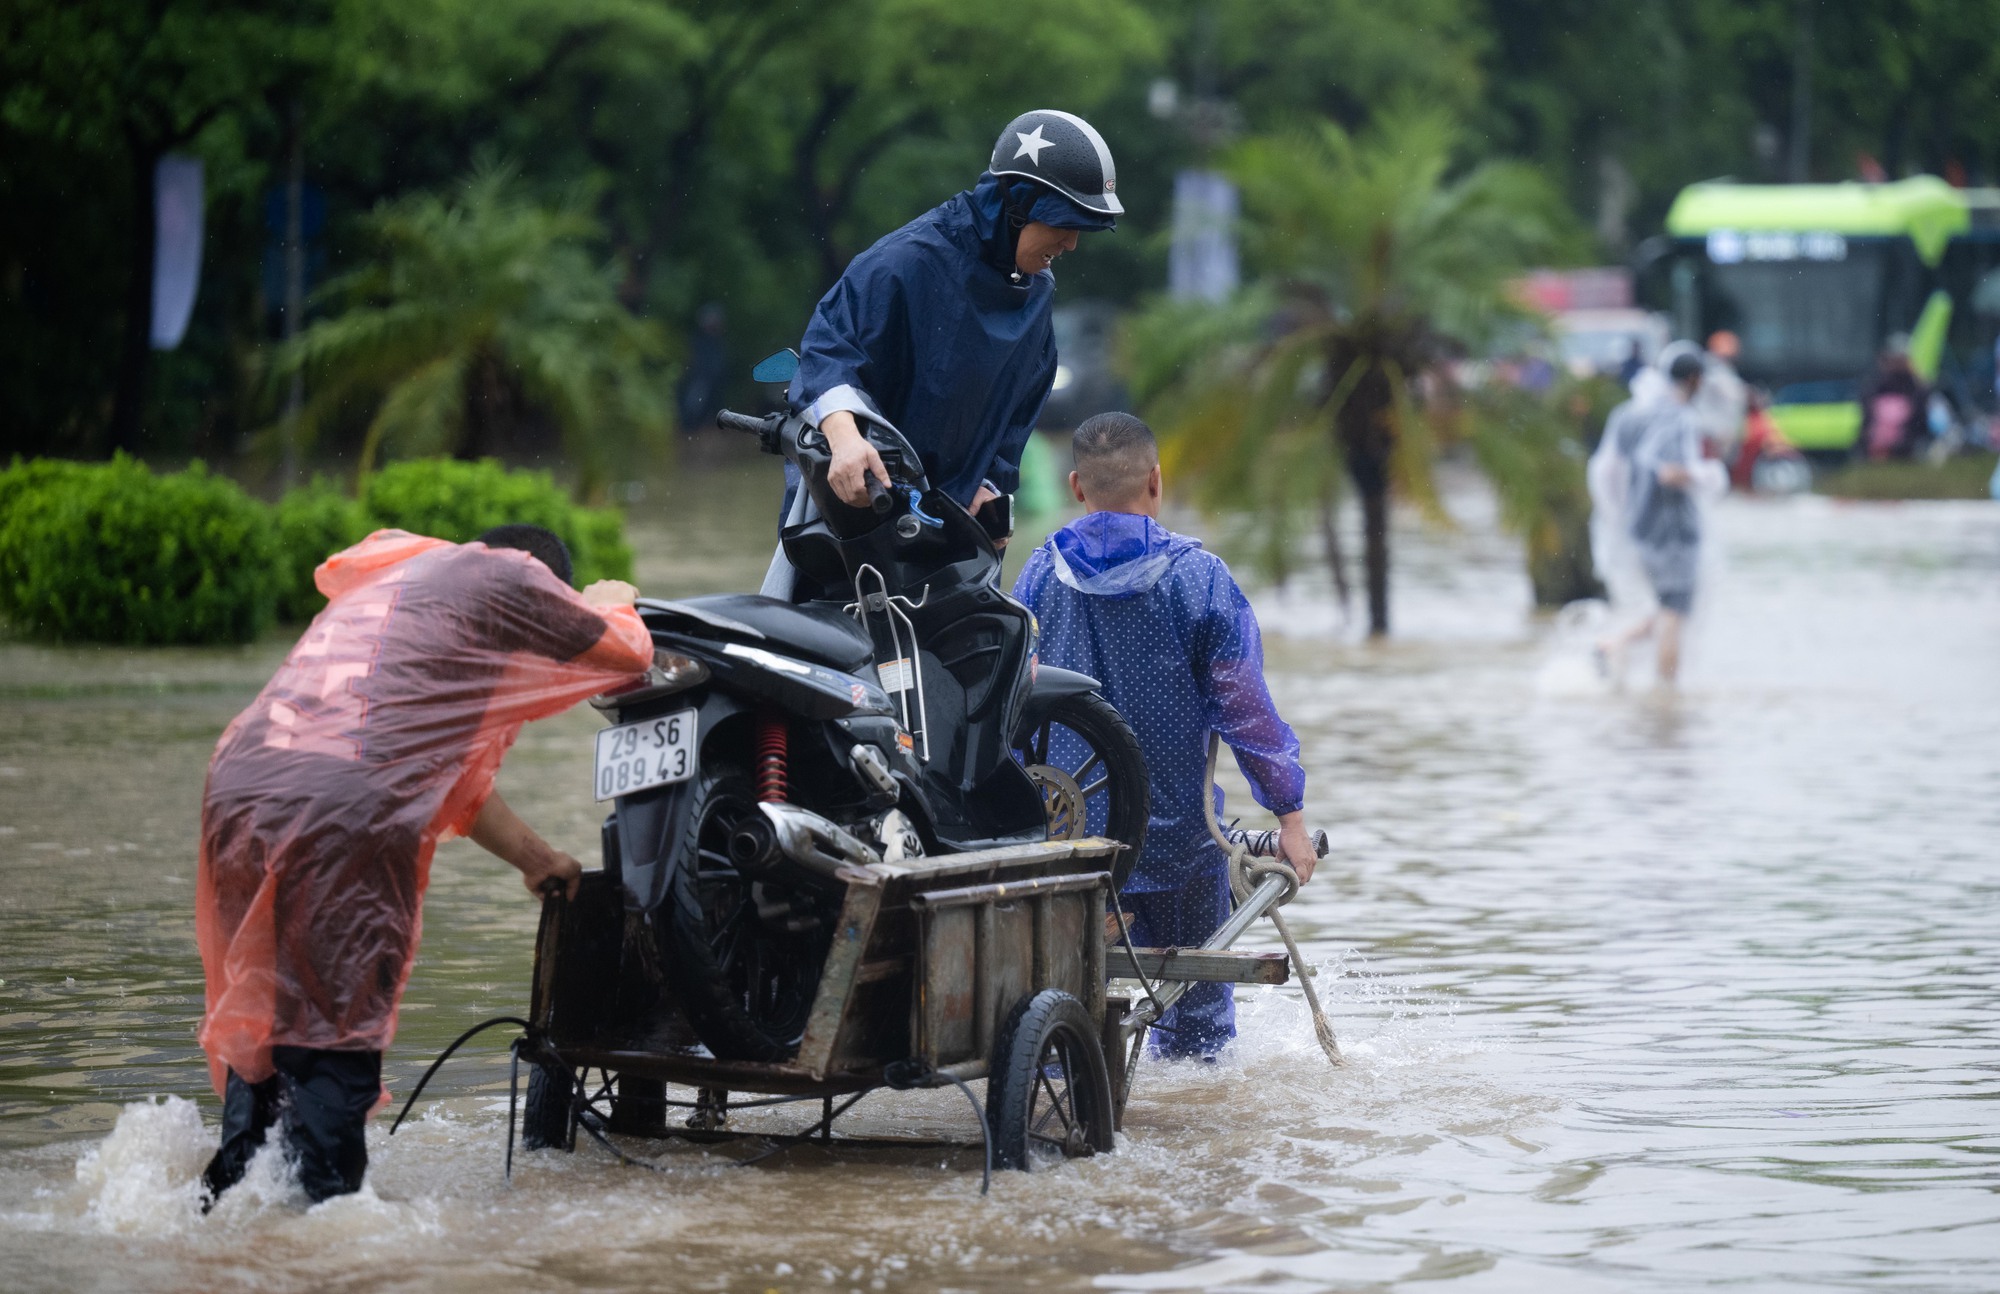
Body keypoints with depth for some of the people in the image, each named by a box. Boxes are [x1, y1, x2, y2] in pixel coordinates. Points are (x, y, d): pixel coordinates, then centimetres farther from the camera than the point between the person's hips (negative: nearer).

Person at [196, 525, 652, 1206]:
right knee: (332, 1044, -4)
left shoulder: (391, 576, 36)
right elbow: (625, 655, 23)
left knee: (263, 1021, 18)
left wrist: (535, 858, 44)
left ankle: (229, 1197, 17)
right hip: (343, 813, -8)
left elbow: (441, 760, 41)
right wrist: (610, 606, 46)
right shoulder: (503, 575, 11)